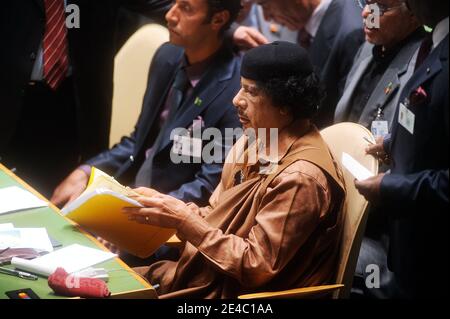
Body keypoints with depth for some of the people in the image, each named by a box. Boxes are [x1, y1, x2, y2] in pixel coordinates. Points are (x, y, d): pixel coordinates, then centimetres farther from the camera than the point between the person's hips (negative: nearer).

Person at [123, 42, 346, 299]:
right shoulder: (253, 142, 6)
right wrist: (164, 204, -4)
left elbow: (256, 267, -22)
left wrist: (185, 222, -21)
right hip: (206, 276, 9)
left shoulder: (299, 178, -23)